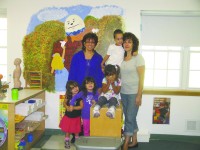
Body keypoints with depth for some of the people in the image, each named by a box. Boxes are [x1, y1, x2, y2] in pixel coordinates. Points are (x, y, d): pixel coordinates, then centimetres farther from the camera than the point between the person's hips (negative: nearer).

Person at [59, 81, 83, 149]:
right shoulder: (68, 96, -10)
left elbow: (81, 106, -18)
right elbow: (64, 103, 2)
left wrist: (73, 108, -26)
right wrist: (67, 107, -18)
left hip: (76, 117, -1)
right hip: (68, 116, 1)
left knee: (76, 130, 15)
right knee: (67, 130, 13)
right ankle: (67, 141, 30)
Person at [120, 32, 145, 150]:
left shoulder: (138, 58, -8)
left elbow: (141, 78, -10)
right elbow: (119, 76, 9)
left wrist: (139, 96, -14)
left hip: (134, 93, -5)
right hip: (123, 93, 5)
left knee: (130, 118, -4)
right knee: (130, 118, 12)